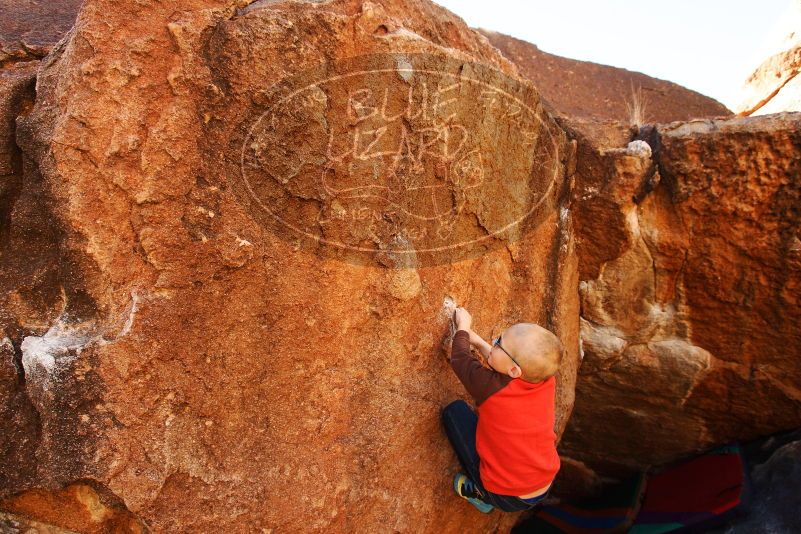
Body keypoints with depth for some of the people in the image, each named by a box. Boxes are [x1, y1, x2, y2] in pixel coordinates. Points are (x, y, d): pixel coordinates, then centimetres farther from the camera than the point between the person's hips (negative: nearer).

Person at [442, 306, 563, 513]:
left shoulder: (491, 387, -29)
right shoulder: (547, 380, -14)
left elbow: (459, 359, -9)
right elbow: (501, 364, 9)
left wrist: (463, 328, 7)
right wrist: (476, 341, 14)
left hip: (505, 498, -5)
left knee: (454, 410, -1)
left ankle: (481, 493, 5)